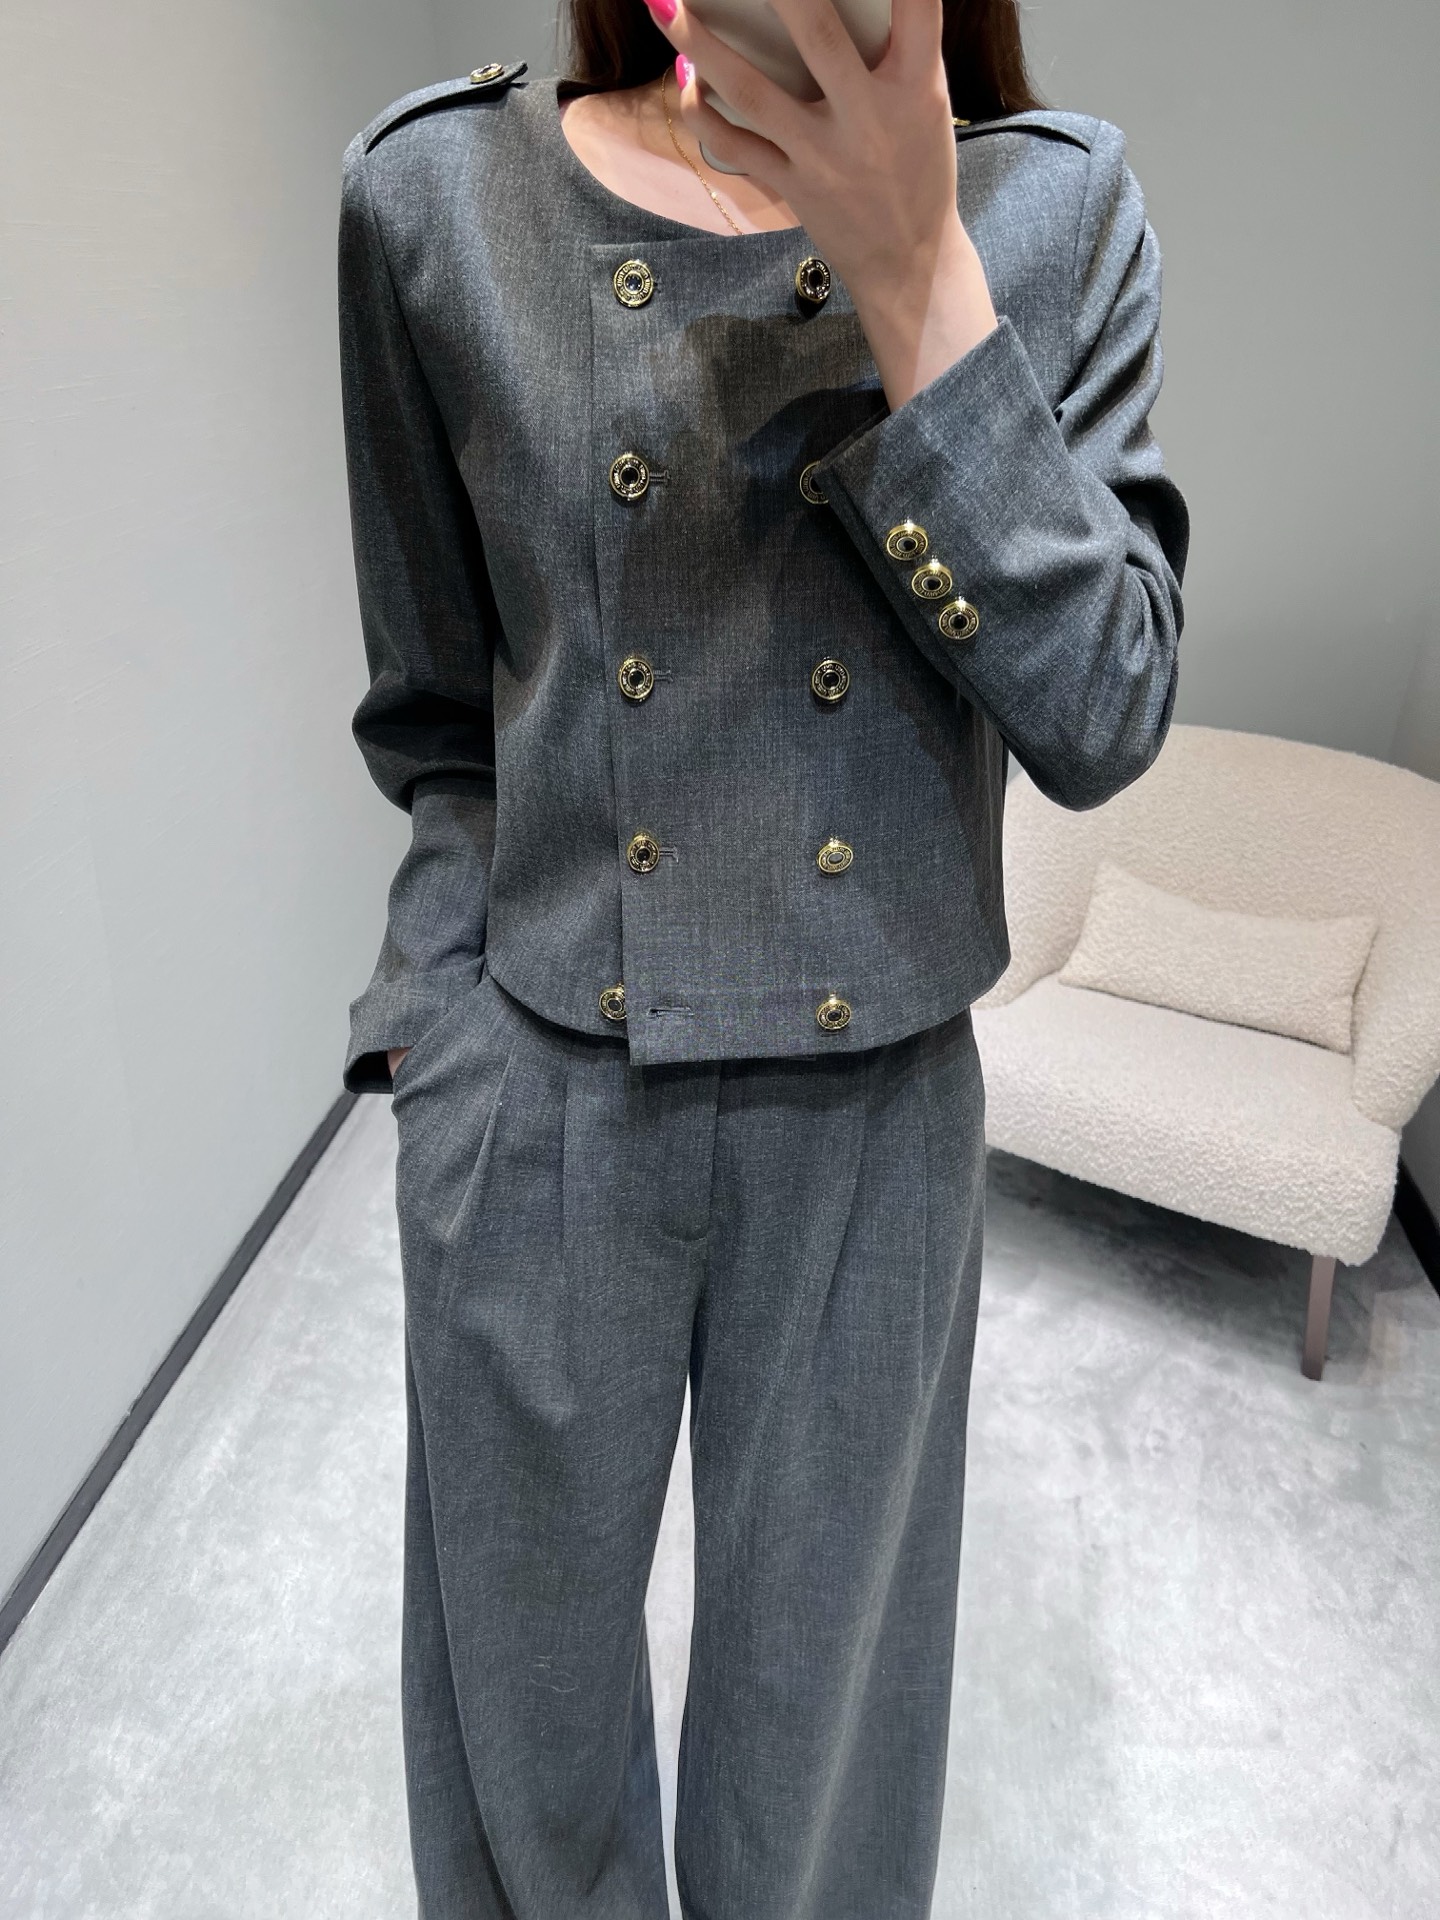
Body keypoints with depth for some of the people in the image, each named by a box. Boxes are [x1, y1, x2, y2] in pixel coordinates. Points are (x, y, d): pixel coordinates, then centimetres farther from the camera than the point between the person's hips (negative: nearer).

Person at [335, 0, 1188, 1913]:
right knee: (524, 1699, 24)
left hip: (877, 1120, 1)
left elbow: (1101, 721, -11)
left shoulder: (1057, 212, -2)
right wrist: (444, 1072, -2)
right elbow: (443, 735, 3)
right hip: (544, 1105, 1)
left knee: (822, 1730, 23)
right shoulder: (435, 198, -3)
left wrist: (916, 278, -18)